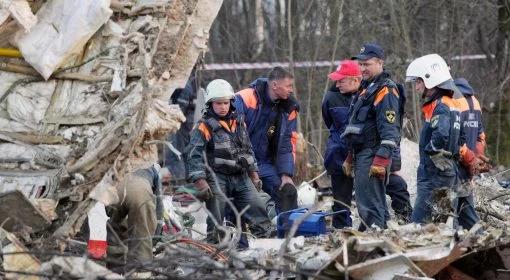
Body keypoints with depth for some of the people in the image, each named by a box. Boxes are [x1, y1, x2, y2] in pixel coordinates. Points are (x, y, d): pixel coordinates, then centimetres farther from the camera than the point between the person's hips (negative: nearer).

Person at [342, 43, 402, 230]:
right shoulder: (367, 89, 22)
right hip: (361, 155, 10)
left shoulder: (385, 91, -11)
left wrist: (381, 160, -26)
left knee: (369, 206, -16)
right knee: (376, 203, 13)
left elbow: (390, 130, -20)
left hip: (373, 157, -10)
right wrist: (350, 157, 28)